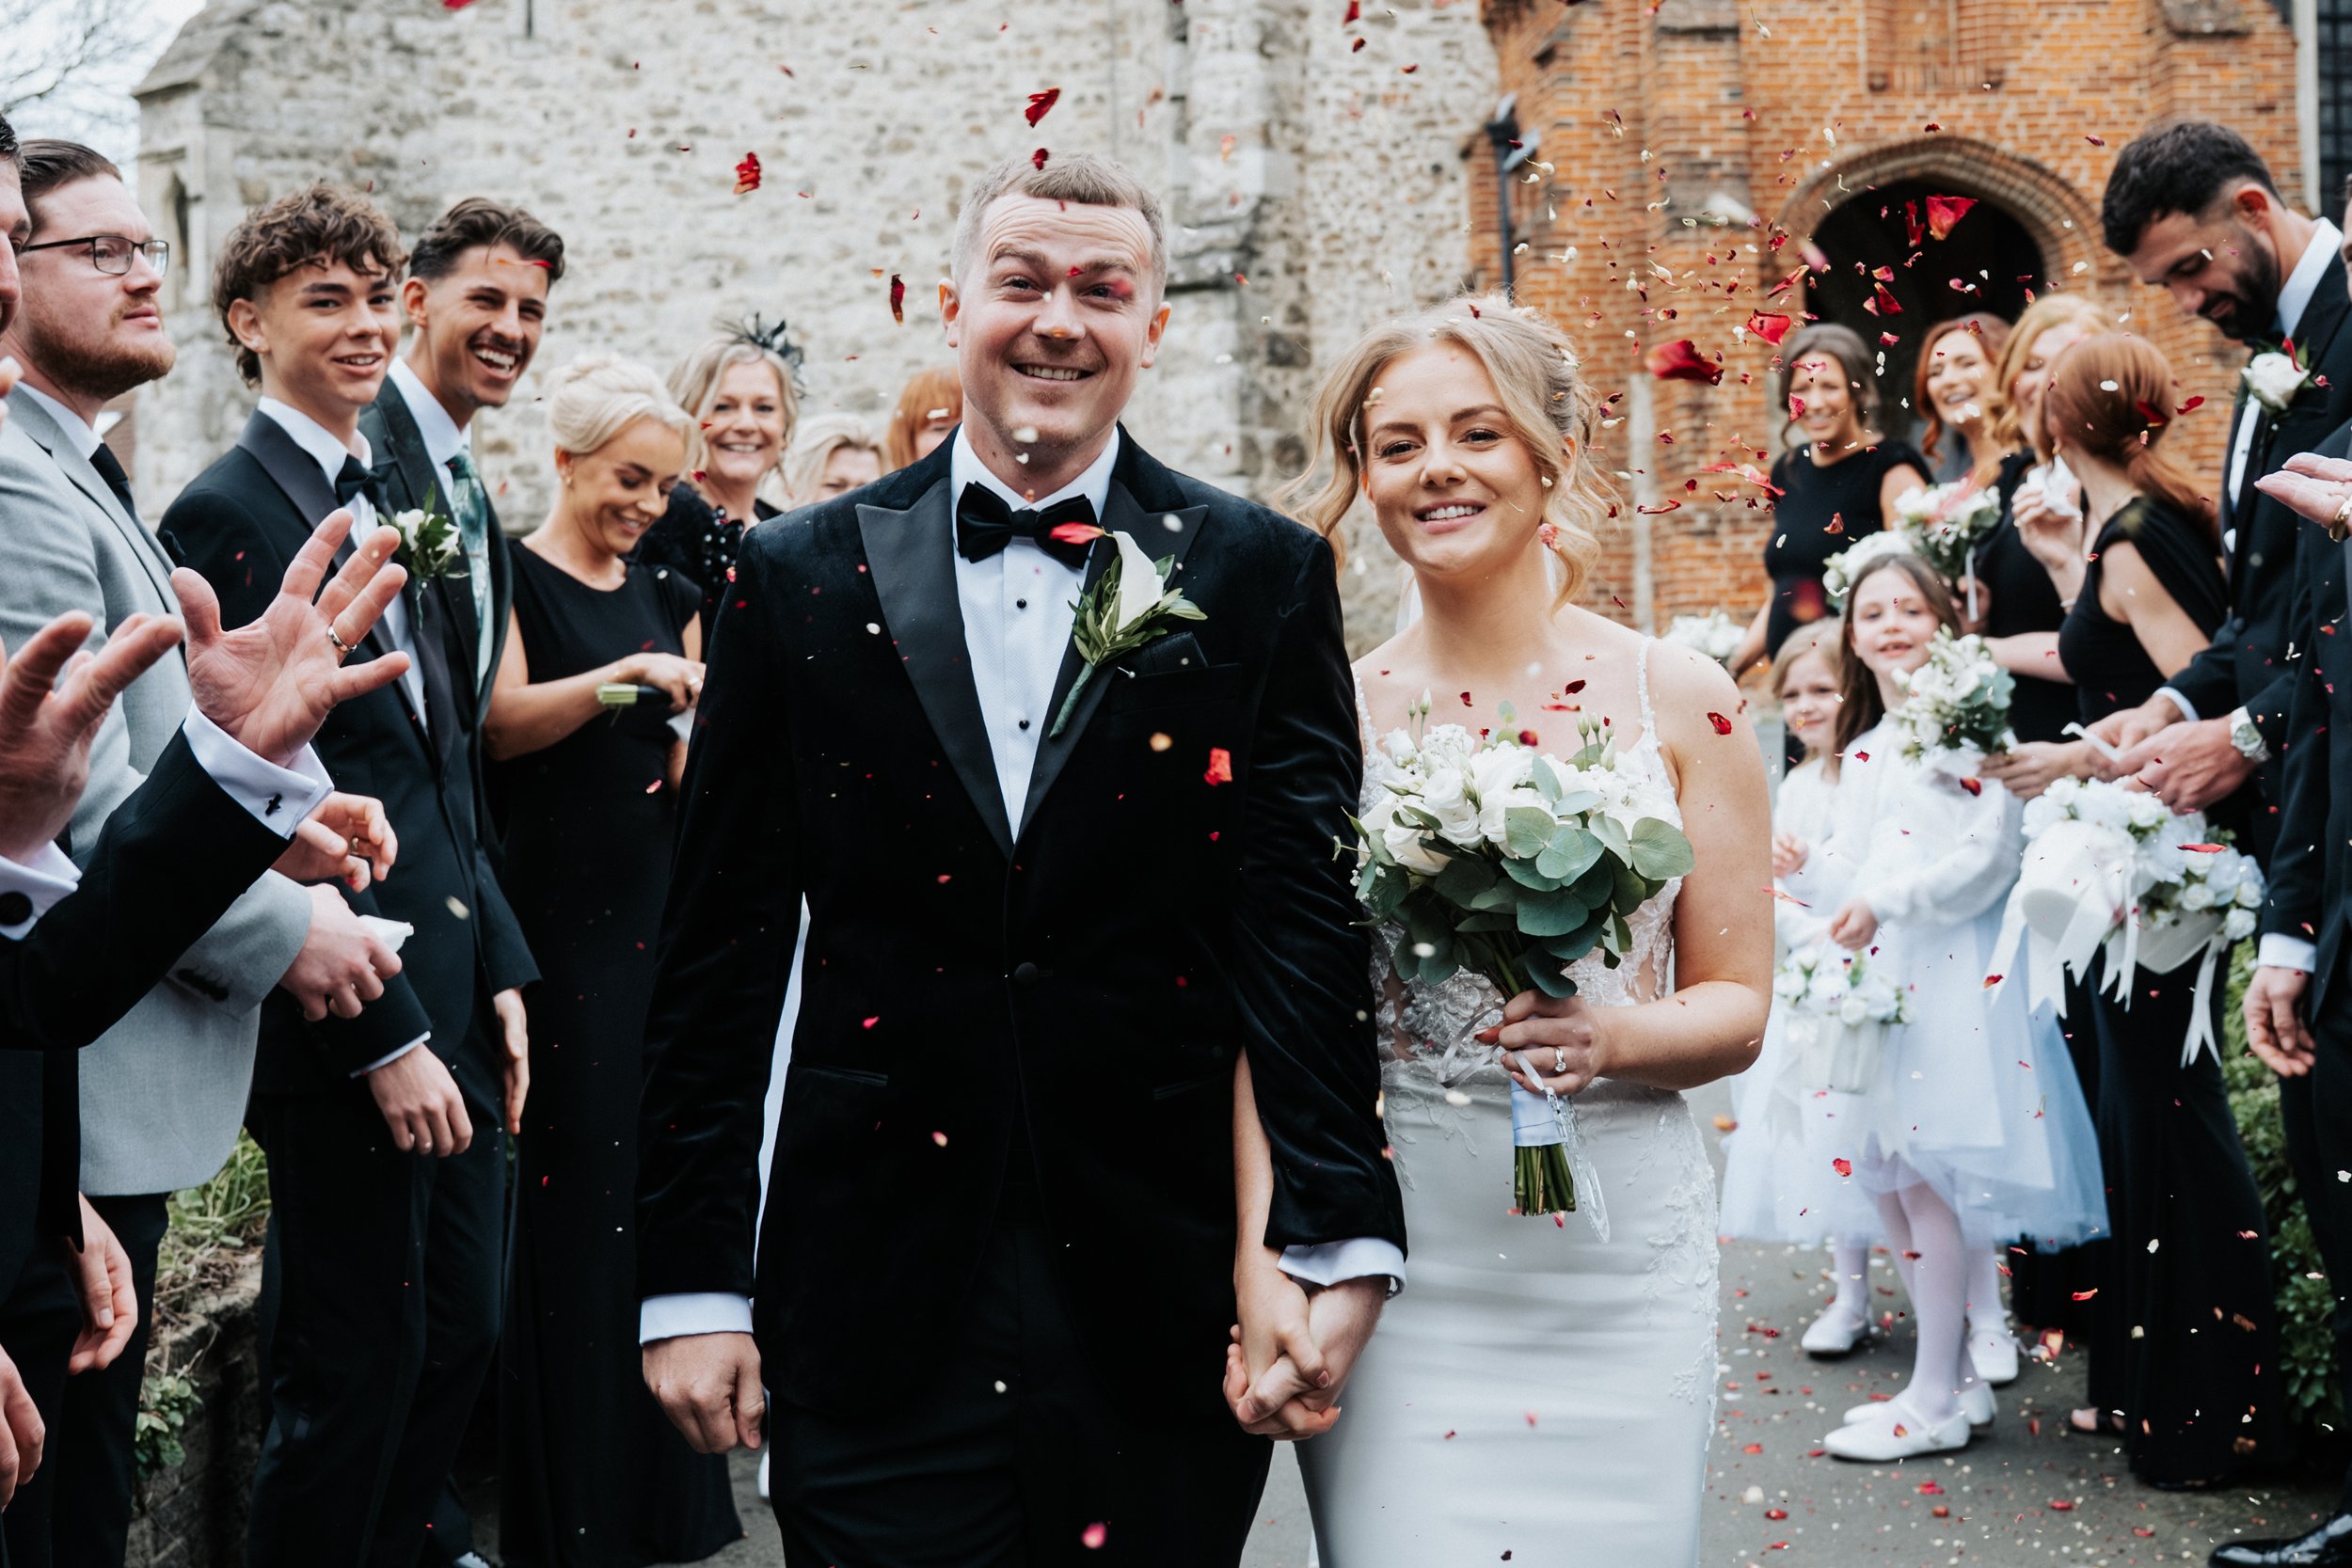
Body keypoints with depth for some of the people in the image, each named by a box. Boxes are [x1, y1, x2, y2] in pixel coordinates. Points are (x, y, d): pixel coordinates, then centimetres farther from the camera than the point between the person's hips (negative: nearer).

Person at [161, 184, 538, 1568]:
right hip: (345, 1031, -8)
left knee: (461, 1338, 15)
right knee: (356, 1369, 1)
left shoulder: (396, 508, 16)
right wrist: (383, 1038, -17)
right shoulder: (228, 516, -11)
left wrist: (500, 974, 12)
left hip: (452, 1008, 8)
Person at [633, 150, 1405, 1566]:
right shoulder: (802, 582, 4)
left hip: (1162, 1302, 0)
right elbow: (720, 955, 4)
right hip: (878, 1308, 0)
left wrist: (1342, 1243, -13)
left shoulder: (1263, 580, 2)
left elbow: (1305, 917, -4)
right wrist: (691, 1279, 1)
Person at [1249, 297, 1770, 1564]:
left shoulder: (1679, 699, 2)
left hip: (1620, 1264, 1)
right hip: (1387, 1264, 0)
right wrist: (1264, 1270, -10)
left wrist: (1617, 1037, -16)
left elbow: (1738, 1004, 5)